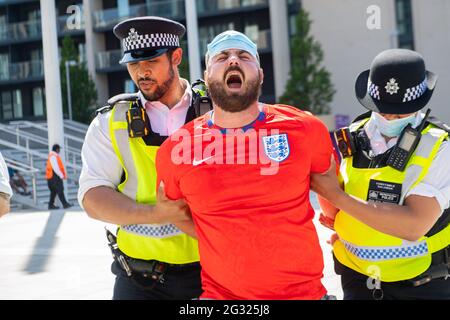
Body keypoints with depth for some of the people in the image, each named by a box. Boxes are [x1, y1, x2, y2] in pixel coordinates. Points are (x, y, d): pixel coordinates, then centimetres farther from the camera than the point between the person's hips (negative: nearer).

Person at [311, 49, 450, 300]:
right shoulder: (353, 139, -3)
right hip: (358, 279, 3)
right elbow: (335, 215, 4)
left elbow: (414, 225, -26)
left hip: (420, 285, -3)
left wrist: (337, 196, -23)